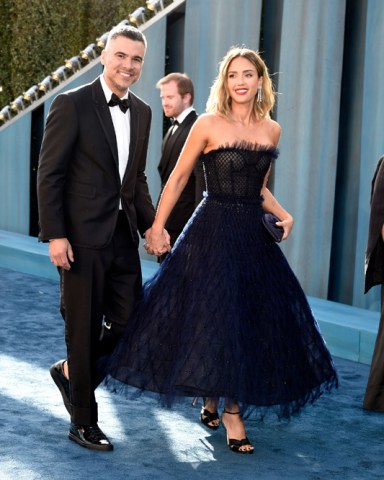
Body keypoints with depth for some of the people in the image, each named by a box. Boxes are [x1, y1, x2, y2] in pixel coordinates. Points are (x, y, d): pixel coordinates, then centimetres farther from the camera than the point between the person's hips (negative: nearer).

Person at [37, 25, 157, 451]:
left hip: (123, 236, 6)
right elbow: (49, 174, -11)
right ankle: (83, 422, 19)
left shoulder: (142, 112, 11)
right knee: (84, 330, 4)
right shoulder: (71, 105, -9)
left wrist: (149, 224, 7)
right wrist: (55, 235, -16)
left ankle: (70, 372, 34)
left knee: (128, 325, 7)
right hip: (82, 237, -6)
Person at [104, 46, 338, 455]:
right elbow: (178, 178, -2)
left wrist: (283, 215, 1)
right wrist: (157, 228, -6)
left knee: (254, 320, 4)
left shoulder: (271, 130, 8)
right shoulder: (209, 124, -6)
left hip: (253, 234, 5)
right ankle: (211, 400, 20)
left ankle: (233, 408, 17)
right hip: (213, 232, -4)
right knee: (211, 318, -1)